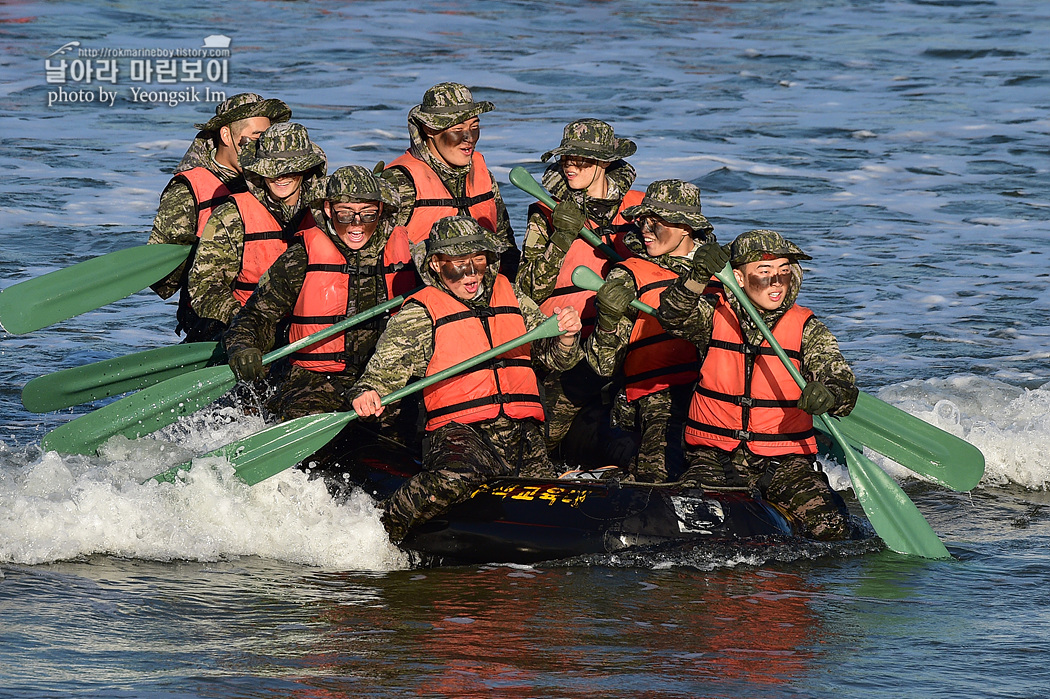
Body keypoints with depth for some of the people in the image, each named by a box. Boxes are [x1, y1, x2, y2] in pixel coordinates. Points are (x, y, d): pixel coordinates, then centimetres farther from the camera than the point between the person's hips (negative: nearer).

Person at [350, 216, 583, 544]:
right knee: (453, 479, -36)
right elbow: (388, 365, -4)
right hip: (457, 430, -4)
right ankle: (384, 530, -14)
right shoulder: (420, 313, 7)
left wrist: (566, 336, -2)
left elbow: (554, 357, 21)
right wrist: (368, 392, -27)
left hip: (522, 431, 4)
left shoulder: (510, 296, 20)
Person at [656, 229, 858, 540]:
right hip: (715, 456, 0)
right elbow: (672, 317, -18)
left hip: (786, 463, 0)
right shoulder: (715, 315, 2)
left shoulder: (806, 330, 1)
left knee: (829, 527, -22)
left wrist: (829, 395, -37)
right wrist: (698, 277, -38)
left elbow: (845, 386, -12)